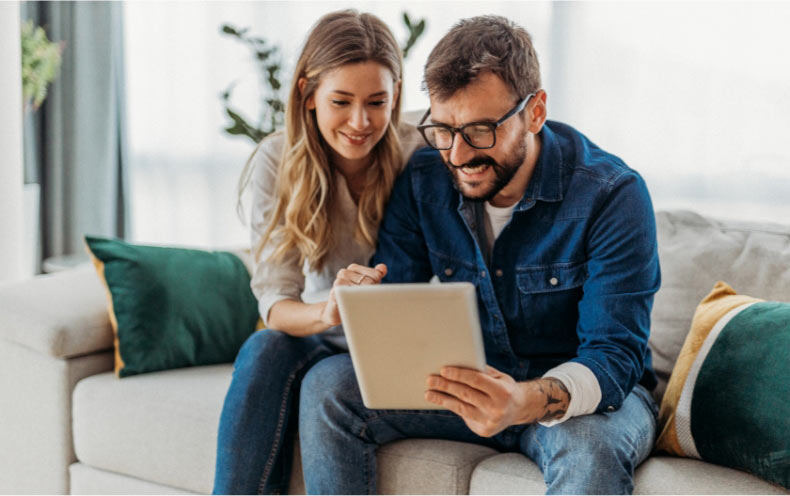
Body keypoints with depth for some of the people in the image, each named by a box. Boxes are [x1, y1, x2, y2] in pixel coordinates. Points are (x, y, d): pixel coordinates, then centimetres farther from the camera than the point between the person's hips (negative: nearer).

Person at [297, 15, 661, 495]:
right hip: (473, 384, 4)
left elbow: (615, 355, -25)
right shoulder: (423, 180, -5)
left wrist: (532, 401, -47)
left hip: (589, 393, -4)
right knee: (328, 386, -15)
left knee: (590, 445, -40)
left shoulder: (612, 195, -20)